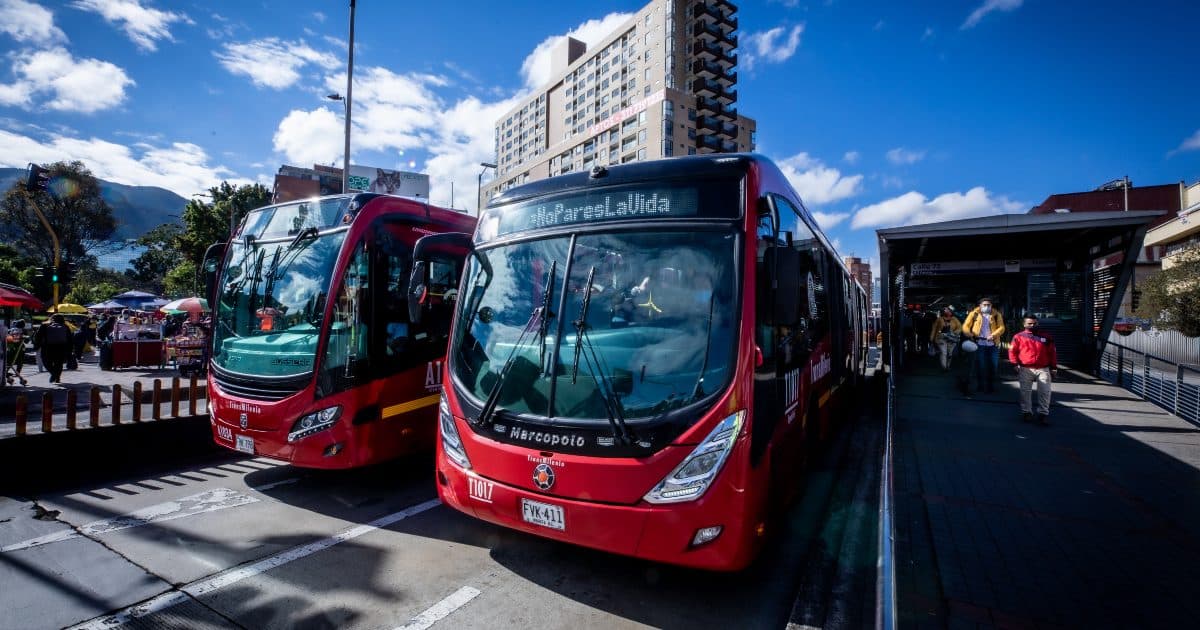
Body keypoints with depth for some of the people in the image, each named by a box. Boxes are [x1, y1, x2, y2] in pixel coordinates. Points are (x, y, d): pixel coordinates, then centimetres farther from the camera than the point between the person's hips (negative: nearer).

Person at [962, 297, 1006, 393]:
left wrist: (993, 335, -17)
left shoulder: (996, 315, 8)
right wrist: (969, 334, -17)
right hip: (979, 344, -1)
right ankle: (980, 386, 13)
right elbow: (966, 326, 3)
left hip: (992, 344, 2)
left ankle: (991, 387, 17)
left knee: (992, 366, 6)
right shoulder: (974, 314, 5)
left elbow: (1001, 327, 0)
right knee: (980, 366, 3)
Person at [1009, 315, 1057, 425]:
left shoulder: (1046, 336, 11)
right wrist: (1015, 364, -7)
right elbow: (1012, 351, 4)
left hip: (1043, 369, 1)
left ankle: (1043, 414, 3)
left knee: (1045, 392, -4)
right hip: (1025, 369, -1)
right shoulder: (1019, 336, 5)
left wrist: (1054, 367, 8)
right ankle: (1026, 412, 12)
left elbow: (1052, 353, 13)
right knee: (1025, 392, 3)